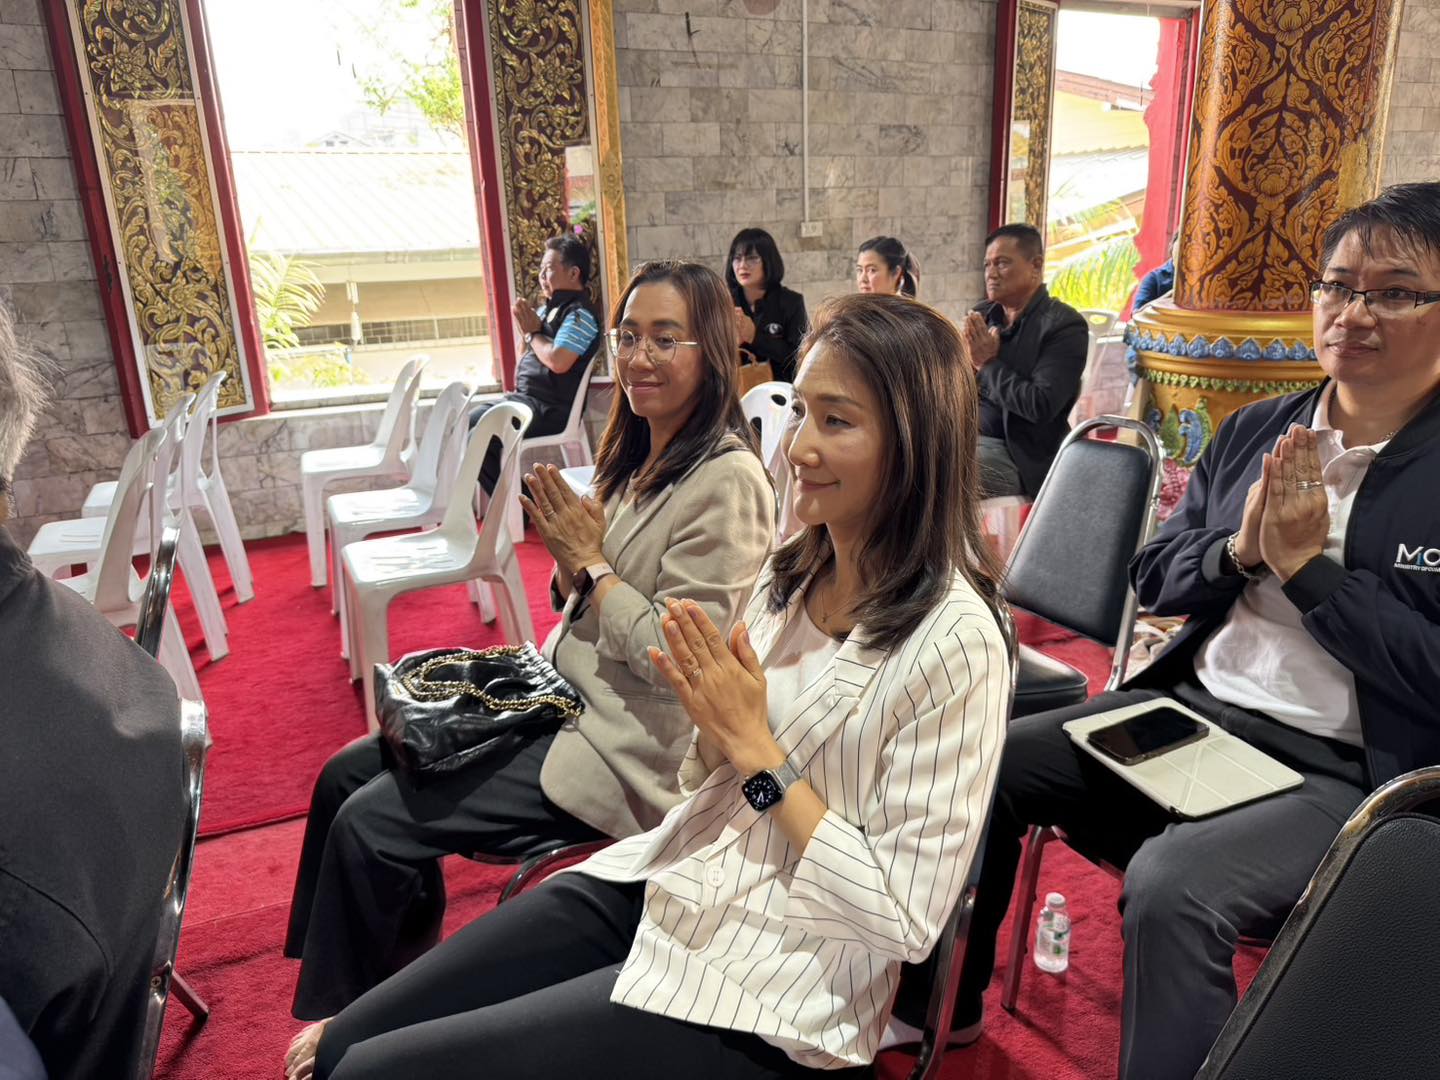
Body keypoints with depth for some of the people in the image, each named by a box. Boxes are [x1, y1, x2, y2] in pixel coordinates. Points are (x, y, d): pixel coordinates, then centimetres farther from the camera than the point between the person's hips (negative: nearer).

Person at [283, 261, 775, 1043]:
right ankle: (370, 982, 23)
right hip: (567, 700, 9)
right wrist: (570, 558, -6)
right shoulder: (641, 456, 8)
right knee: (347, 774, 7)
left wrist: (591, 565, -15)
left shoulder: (726, 480, -19)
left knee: (371, 825, -11)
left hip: (630, 746, -9)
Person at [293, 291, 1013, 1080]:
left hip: (764, 990, -6)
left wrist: (755, 749, -19)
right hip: (654, 886, 6)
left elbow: (904, 920, -17)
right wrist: (712, 721, -12)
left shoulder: (953, 643, -20)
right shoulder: (795, 571, 1)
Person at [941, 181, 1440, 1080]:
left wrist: (1305, 564, -17)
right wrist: (1240, 548, -11)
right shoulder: (1255, 432, 7)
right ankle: (948, 1000, 18)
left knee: (1170, 880, -32)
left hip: (1345, 771, -5)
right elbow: (1154, 580, 9)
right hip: (1193, 709, 6)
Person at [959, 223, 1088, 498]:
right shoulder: (981, 315, 10)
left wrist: (988, 364, -12)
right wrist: (965, 359, -10)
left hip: (1014, 453, -6)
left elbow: (1041, 406, -19)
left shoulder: (1065, 325, -8)